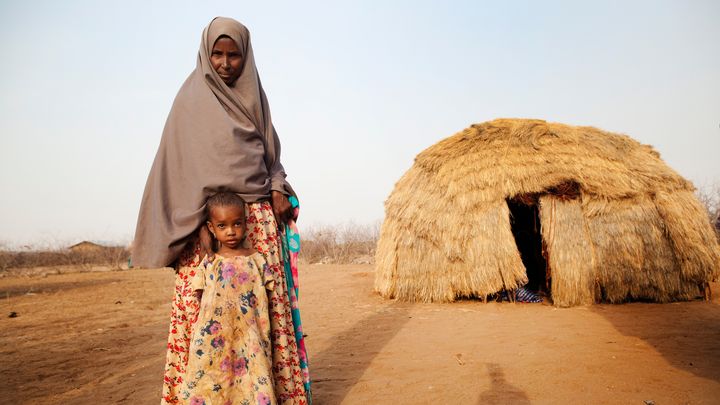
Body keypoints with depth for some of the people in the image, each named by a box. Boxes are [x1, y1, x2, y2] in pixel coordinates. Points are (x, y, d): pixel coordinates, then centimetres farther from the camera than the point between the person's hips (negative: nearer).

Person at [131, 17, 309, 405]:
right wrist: (201, 221, -15)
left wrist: (278, 189, 1)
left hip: (259, 214, 4)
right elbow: (182, 164, -5)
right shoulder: (192, 98, 2)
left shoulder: (253, 96, 16)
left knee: (267, 302, 0)